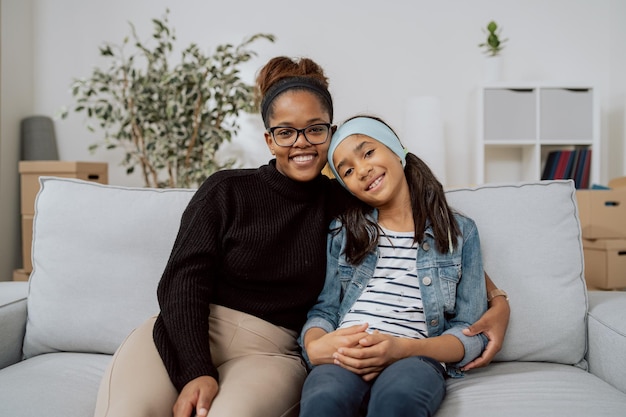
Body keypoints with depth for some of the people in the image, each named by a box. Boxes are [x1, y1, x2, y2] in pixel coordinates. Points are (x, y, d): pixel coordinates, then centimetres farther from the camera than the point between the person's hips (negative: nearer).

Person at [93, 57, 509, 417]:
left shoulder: (344, 203, 7)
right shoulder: (226, 190, 4)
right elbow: (184, 281, -3)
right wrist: (196, 372, -18)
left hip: (269, 351, 0)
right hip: (186, 336, 0)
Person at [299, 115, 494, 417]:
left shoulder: (460, 232, 11)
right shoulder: (342, 231, 18)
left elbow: (472, 332, 6)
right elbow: (323, 309, 12)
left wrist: (403, 348, -13)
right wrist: (315, 346, -13)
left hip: (417, 359, -1)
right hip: (344, 357, 1)